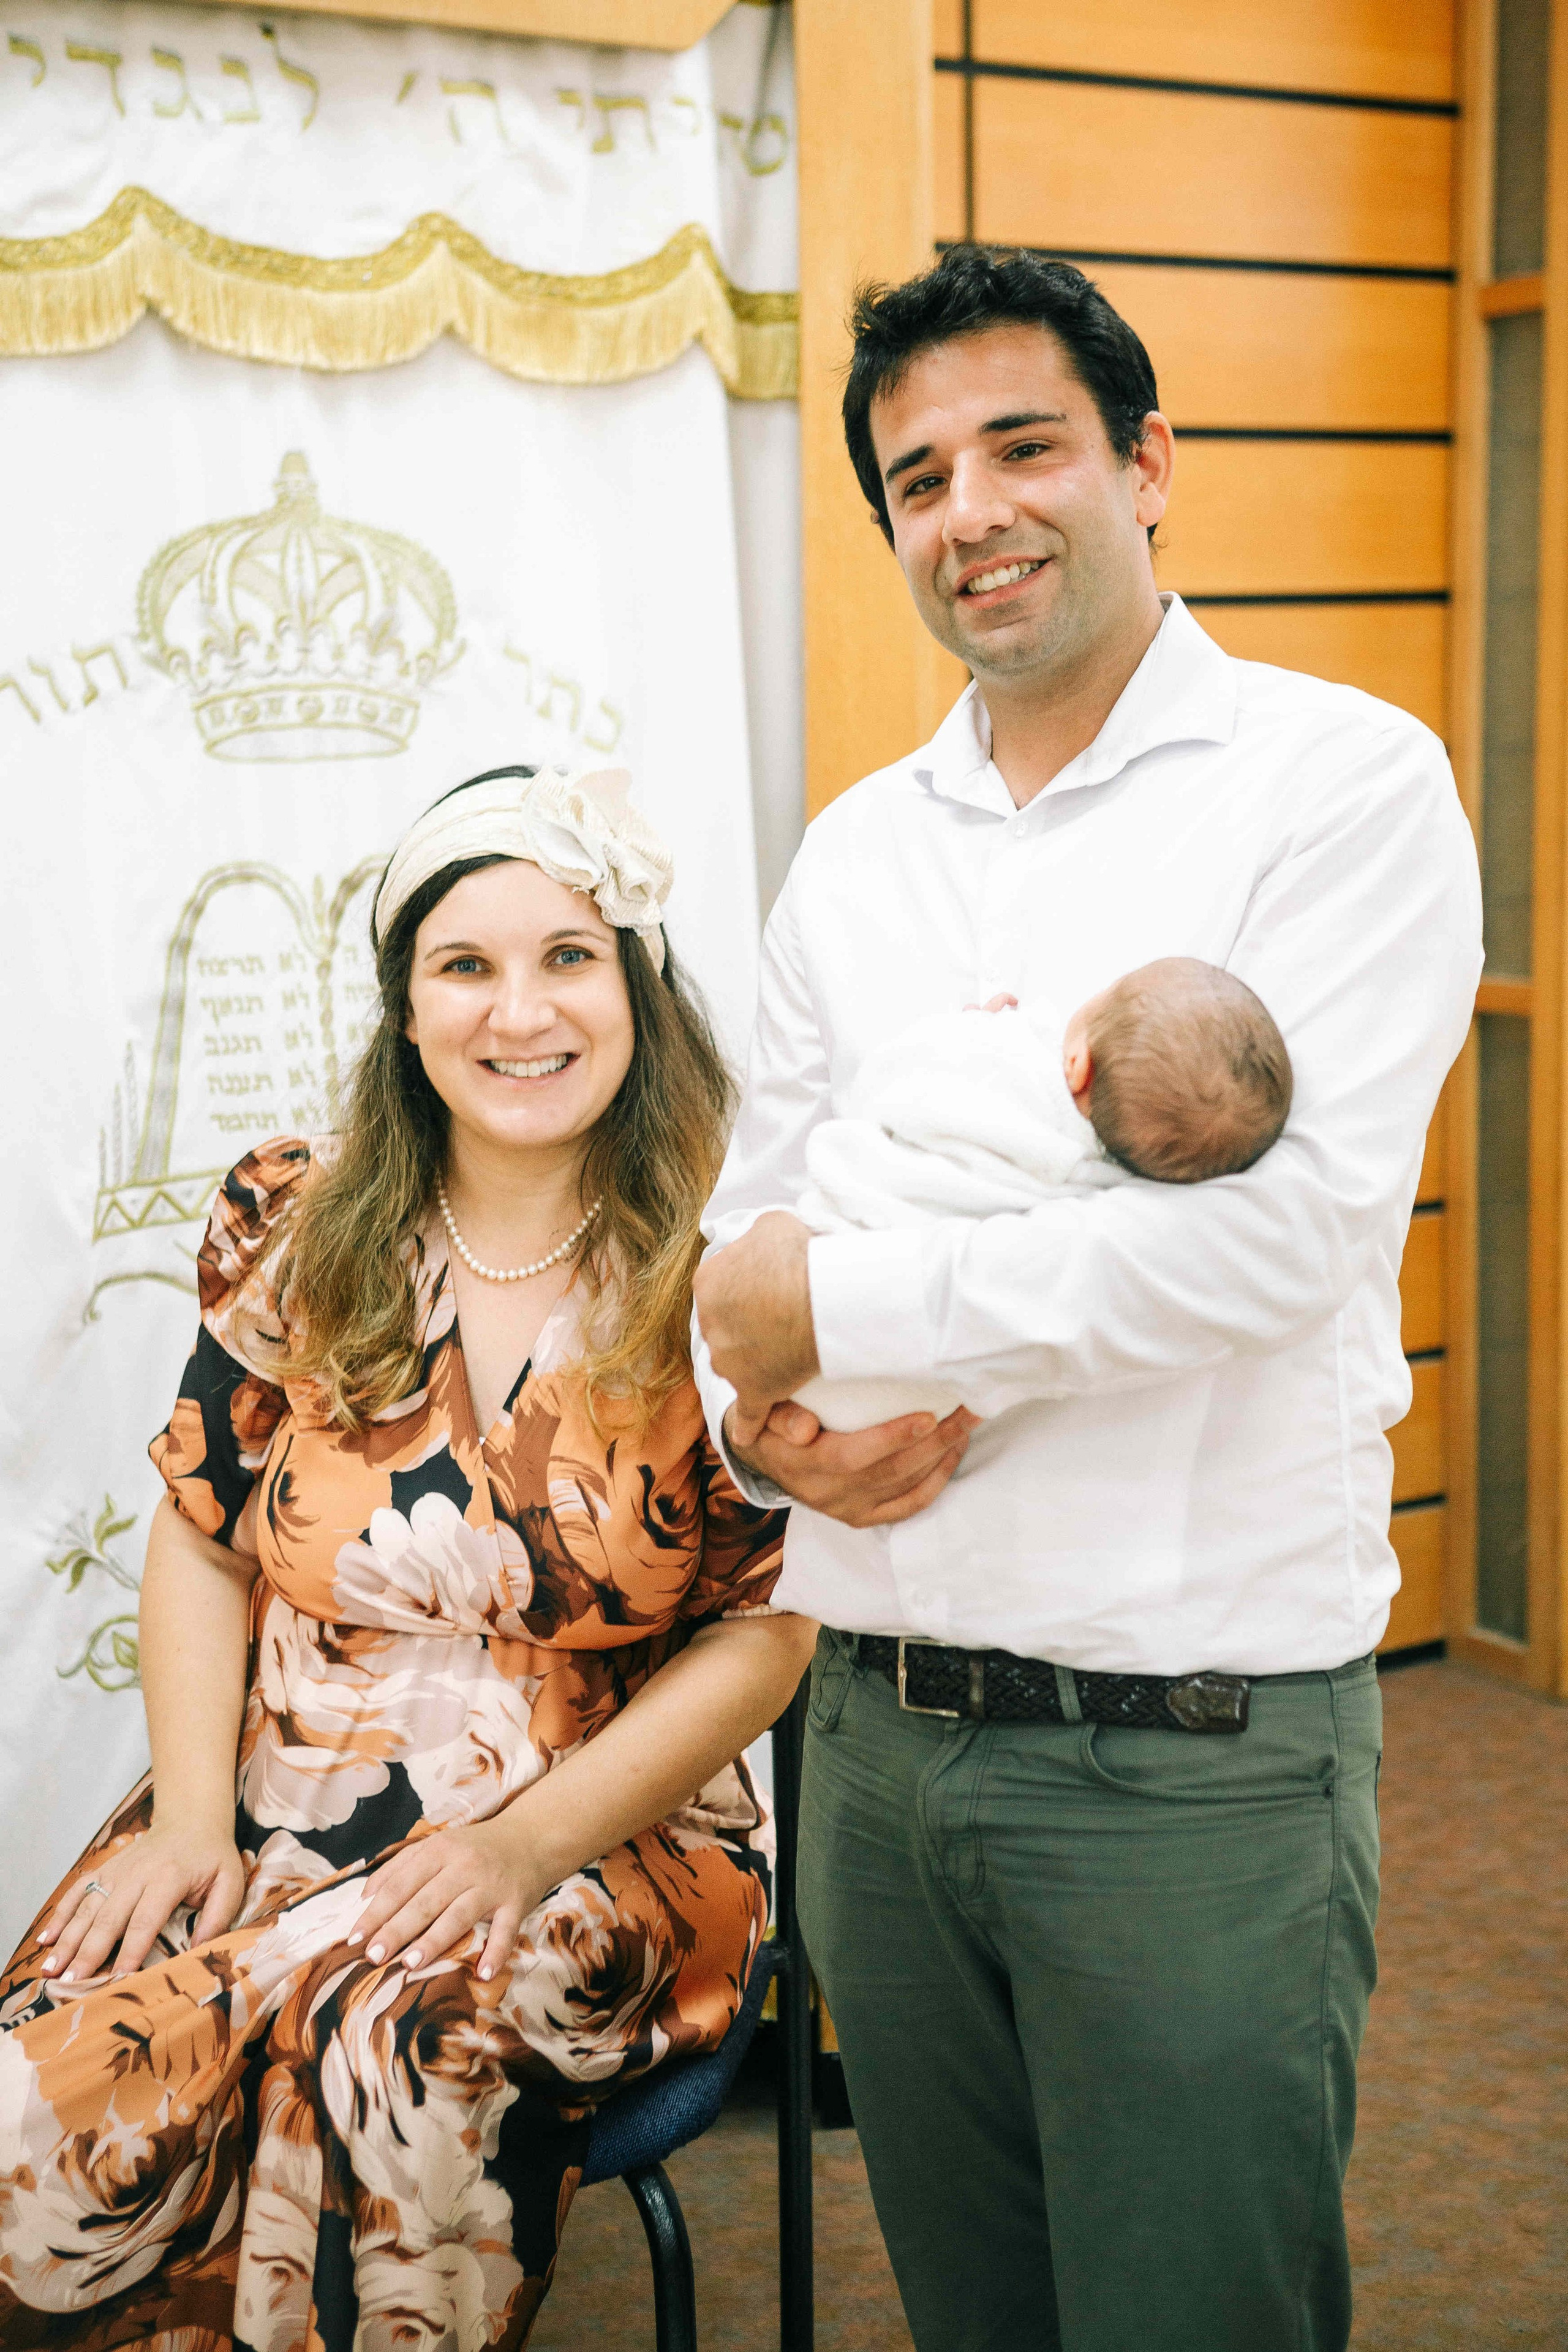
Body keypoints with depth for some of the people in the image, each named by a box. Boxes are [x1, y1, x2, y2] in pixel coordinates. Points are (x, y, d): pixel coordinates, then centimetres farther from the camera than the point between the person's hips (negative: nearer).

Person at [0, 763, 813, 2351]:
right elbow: (202, 1538, 8)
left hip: (596, 1848, -2)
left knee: (388, 2041, -34)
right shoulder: (292, 1228, 5)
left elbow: (766, 1628, -4)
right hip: (265, 1819, 3)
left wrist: (532, 1840, -14)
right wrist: (191, 1820, -5)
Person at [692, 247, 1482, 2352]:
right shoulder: (855, 850, 12)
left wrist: (841, 1311, -14)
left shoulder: (1343, 780, -6)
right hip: (879, 1725, 6)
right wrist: (764, 1418, -7)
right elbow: (756, 1216, 16)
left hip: (1197, 1746, -5)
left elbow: (1286, 1220, -19)